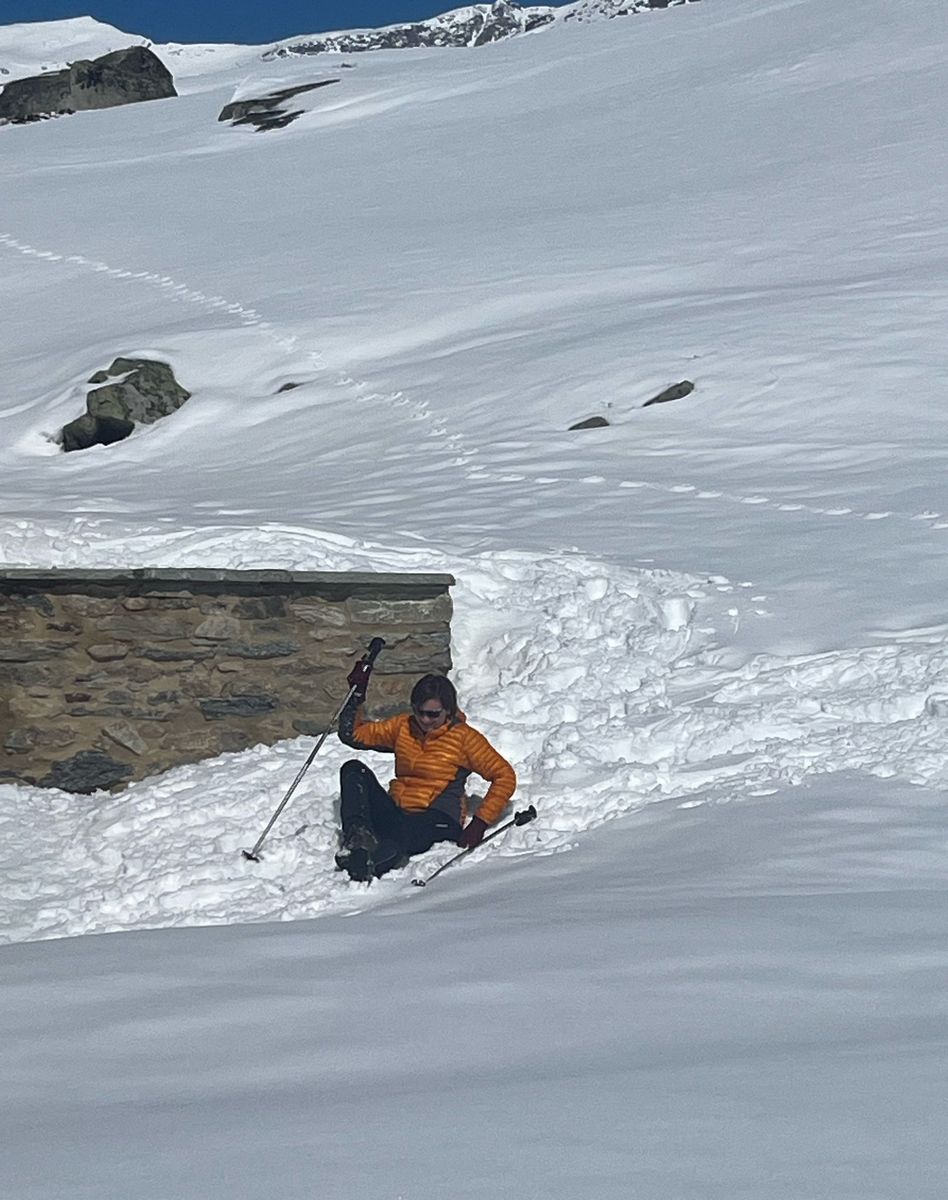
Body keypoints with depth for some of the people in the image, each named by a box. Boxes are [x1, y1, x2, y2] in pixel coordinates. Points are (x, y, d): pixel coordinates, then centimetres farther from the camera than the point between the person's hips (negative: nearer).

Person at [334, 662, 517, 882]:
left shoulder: (464, 738, -1)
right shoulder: (403, 727, 12)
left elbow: (504, 776, -3)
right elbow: (353, 734, 15)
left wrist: (480, 822, -11)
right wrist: (356, 694, 0)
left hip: (437, 819, -5)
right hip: (396, 813, 5)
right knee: (353, 769, -17)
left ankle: (368, 860, -68)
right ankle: (359, 836, -39)